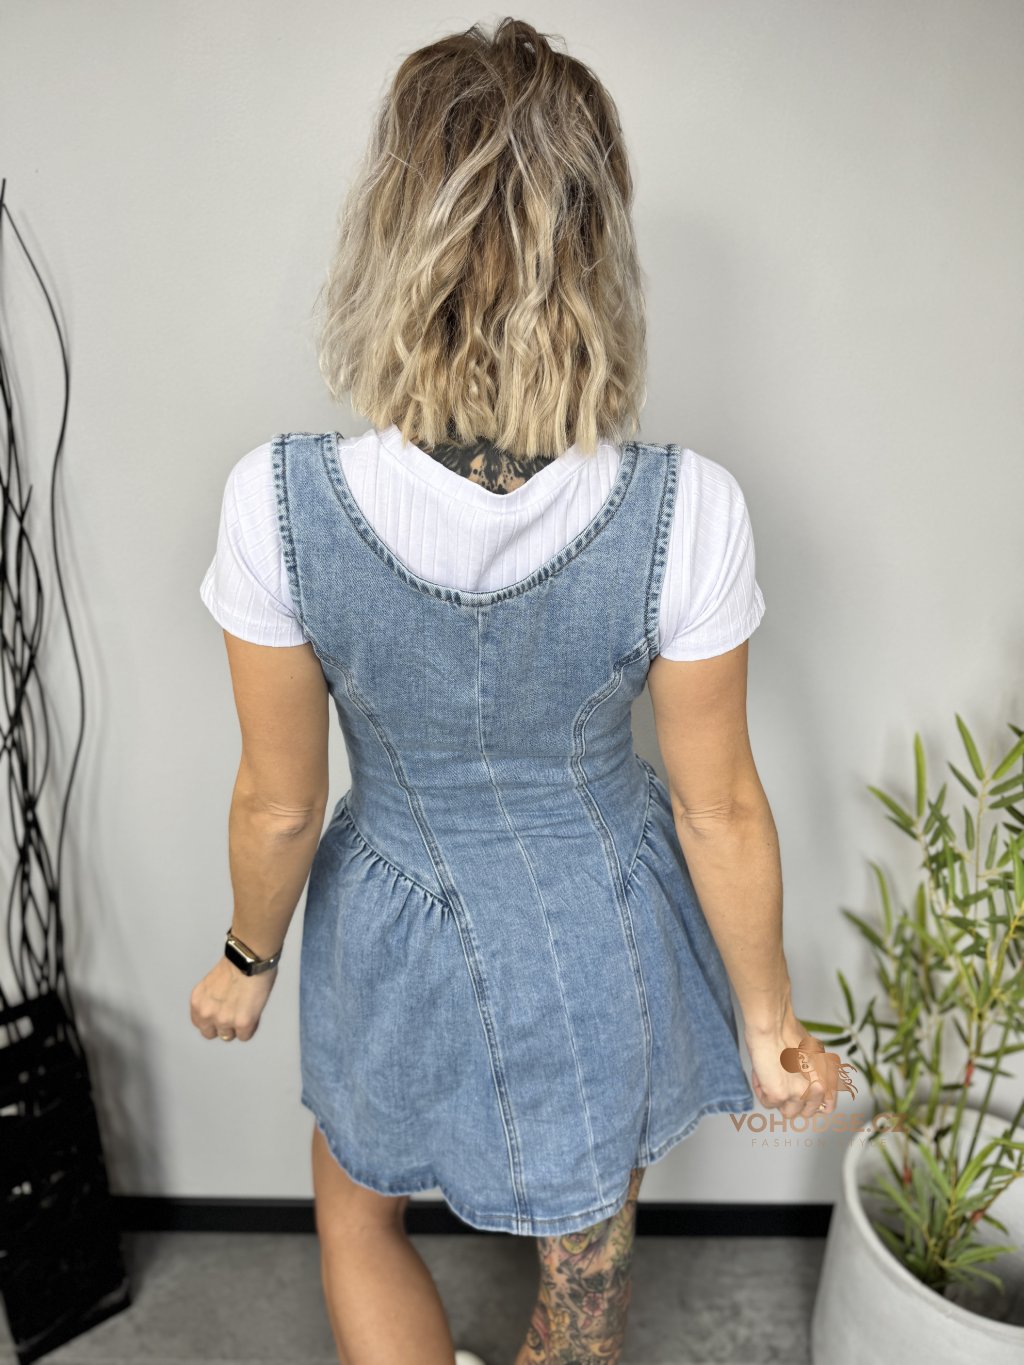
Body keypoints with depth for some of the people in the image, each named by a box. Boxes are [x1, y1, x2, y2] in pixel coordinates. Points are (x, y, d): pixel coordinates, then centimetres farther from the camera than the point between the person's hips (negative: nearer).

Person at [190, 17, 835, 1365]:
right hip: (605, 945, 1)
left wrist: (247, 962, 7)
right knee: (588, 1255, 31)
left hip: (398, 943, 0)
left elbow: (279, 807, -14)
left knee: (359, 1210, 33)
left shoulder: (281, 499, -26)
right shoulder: (686, 509, -25)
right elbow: (721, 812, -15)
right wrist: (768, 1019, 4)